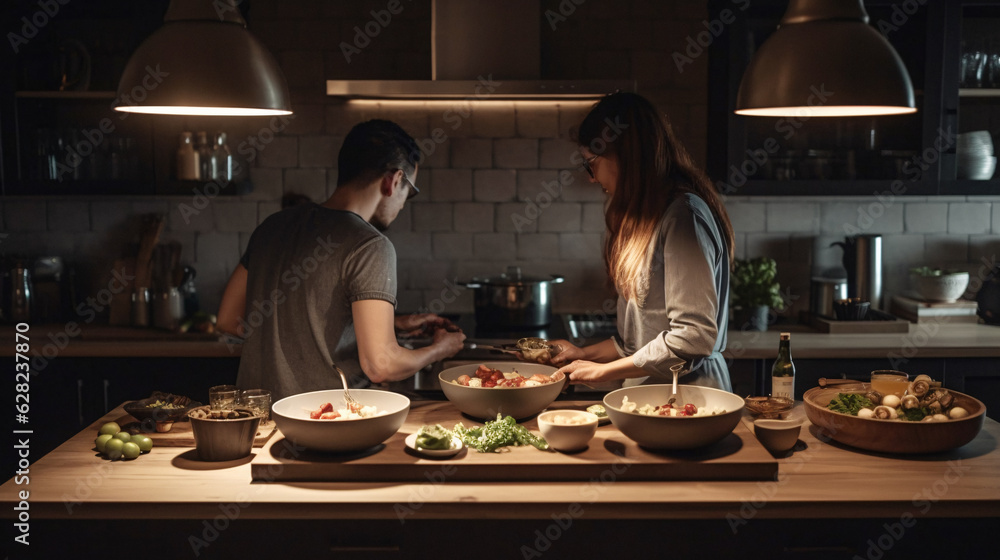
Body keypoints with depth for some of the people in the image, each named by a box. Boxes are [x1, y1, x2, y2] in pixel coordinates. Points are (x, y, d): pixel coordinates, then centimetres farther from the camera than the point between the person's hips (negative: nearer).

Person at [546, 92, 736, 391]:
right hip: (648, 391, 8)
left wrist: (604, 371, -10)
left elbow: (693, 338, -18)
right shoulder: (646, 215, 17)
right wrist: (585, 354, 18)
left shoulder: (684, 215, -12)